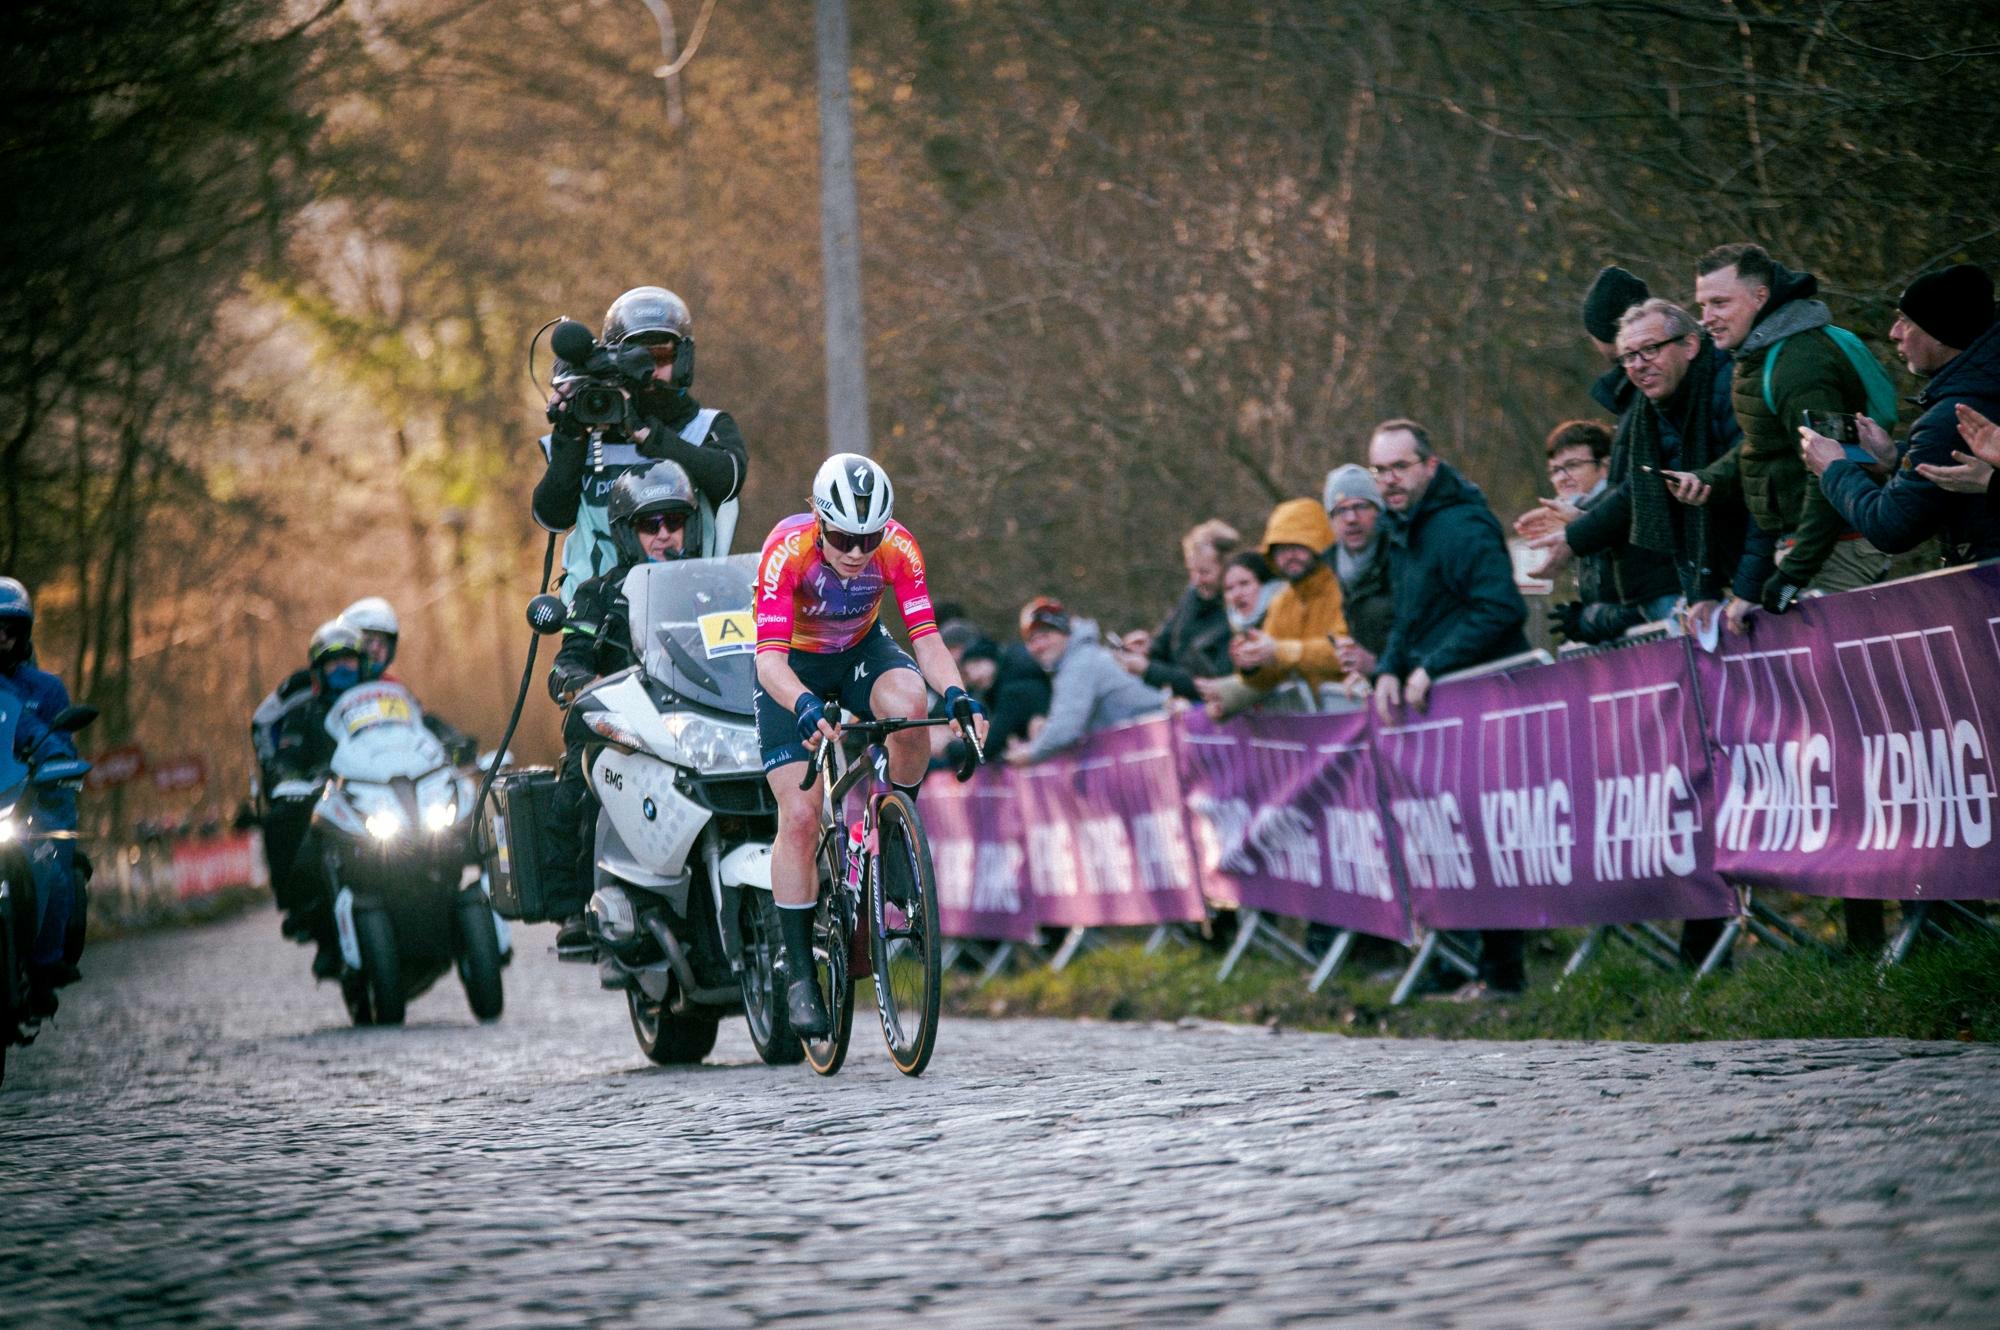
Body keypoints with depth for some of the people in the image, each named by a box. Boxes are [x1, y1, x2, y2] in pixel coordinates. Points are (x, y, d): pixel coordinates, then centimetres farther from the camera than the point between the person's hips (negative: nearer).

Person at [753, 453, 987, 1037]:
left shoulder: (898, 548, -25)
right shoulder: (788, 549, -32)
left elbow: (926, 639, -25)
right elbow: (770, 658, -38)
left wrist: (956, 694, -45)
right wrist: (805, 707, -57)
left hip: (862, 650, 2)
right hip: (794, 666, -2)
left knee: (907, 704, -34)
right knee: (799, 816, -14)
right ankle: (800, 975, -5)